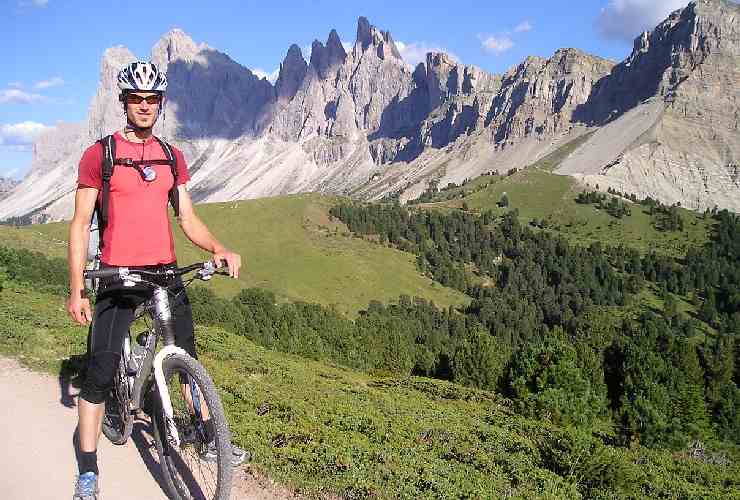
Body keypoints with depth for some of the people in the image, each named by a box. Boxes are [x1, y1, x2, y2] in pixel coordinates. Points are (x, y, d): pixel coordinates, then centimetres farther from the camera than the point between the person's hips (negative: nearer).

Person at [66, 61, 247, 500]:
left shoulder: (172, 158, 10)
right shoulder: (99, 155, -3)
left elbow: (188, 218, 10)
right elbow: (81, 224, -4)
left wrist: (219, 249, -9)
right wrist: (76, 290, -9)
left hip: (166, 273, 4)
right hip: (117, 277, -4)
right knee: (100, 374, -3)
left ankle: (212, 442, 26)